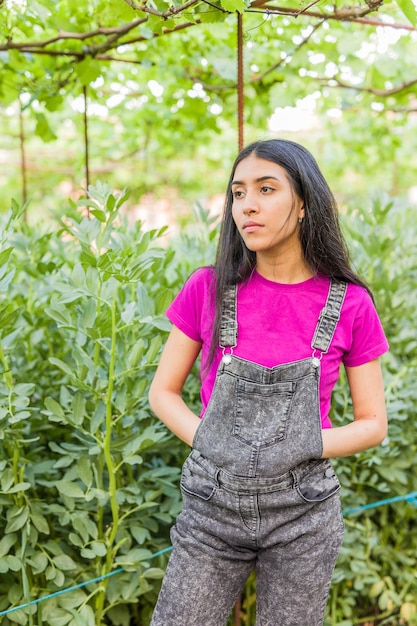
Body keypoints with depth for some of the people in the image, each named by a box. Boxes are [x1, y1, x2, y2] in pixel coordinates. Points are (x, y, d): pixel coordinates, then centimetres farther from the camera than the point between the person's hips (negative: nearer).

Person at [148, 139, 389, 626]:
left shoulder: (349, 305, -6)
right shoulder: (208, 290, -5)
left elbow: (373, 424, 0)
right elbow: (163, 393, 2)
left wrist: (301, 446, -14)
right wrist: (207, 442, -13)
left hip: (303, 512, 0)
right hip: (212, 507, 1)